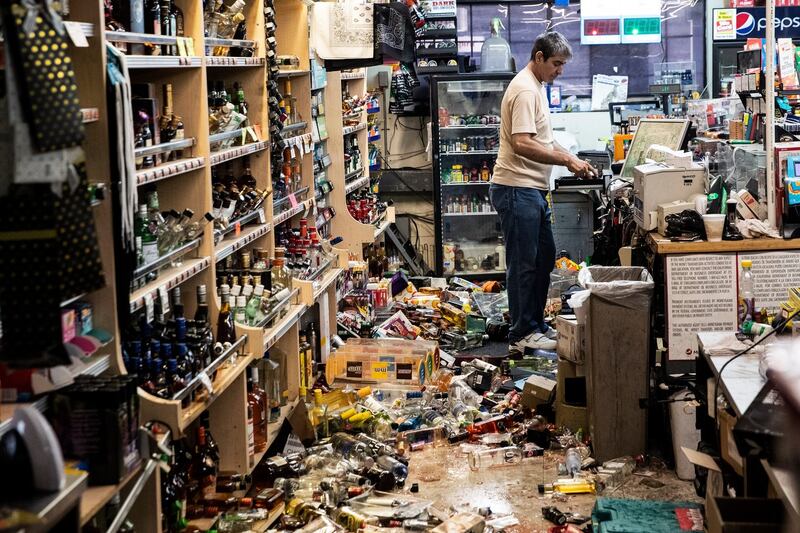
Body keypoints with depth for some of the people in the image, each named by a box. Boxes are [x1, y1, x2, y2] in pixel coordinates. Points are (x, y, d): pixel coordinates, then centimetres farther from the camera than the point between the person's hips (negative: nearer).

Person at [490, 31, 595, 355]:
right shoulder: (525, 90, -17)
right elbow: (522, 144, -26)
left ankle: (536, 326, 26)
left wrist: (570, 159, 11)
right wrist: (567, 160, -22)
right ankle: (522, 336, 4)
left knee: (544, 258, 17)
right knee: (523, 264, -4)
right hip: (517, 190, -11)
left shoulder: (537, 87, 16)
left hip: (533, 191, 11)